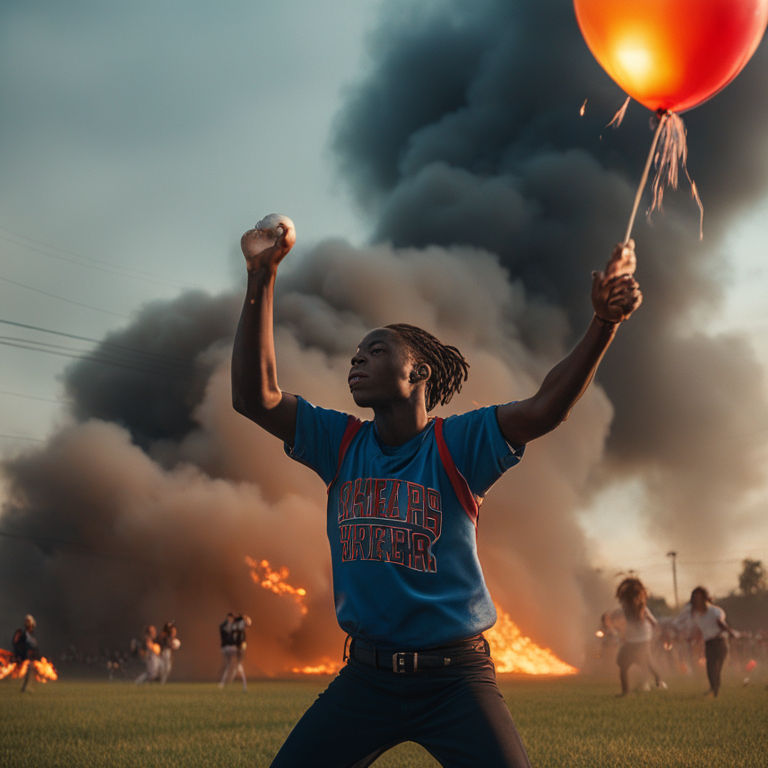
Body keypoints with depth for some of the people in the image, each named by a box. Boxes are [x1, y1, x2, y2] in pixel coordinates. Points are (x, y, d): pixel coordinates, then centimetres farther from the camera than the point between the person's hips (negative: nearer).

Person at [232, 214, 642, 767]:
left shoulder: (456, 444, -7)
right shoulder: (342, 444, 4)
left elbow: (547, 408, -23)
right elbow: (254, 396, -7)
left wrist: (604, 323, -40)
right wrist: (262, 276, -15)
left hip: (454, 678, -3)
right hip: (366, 675, 4)